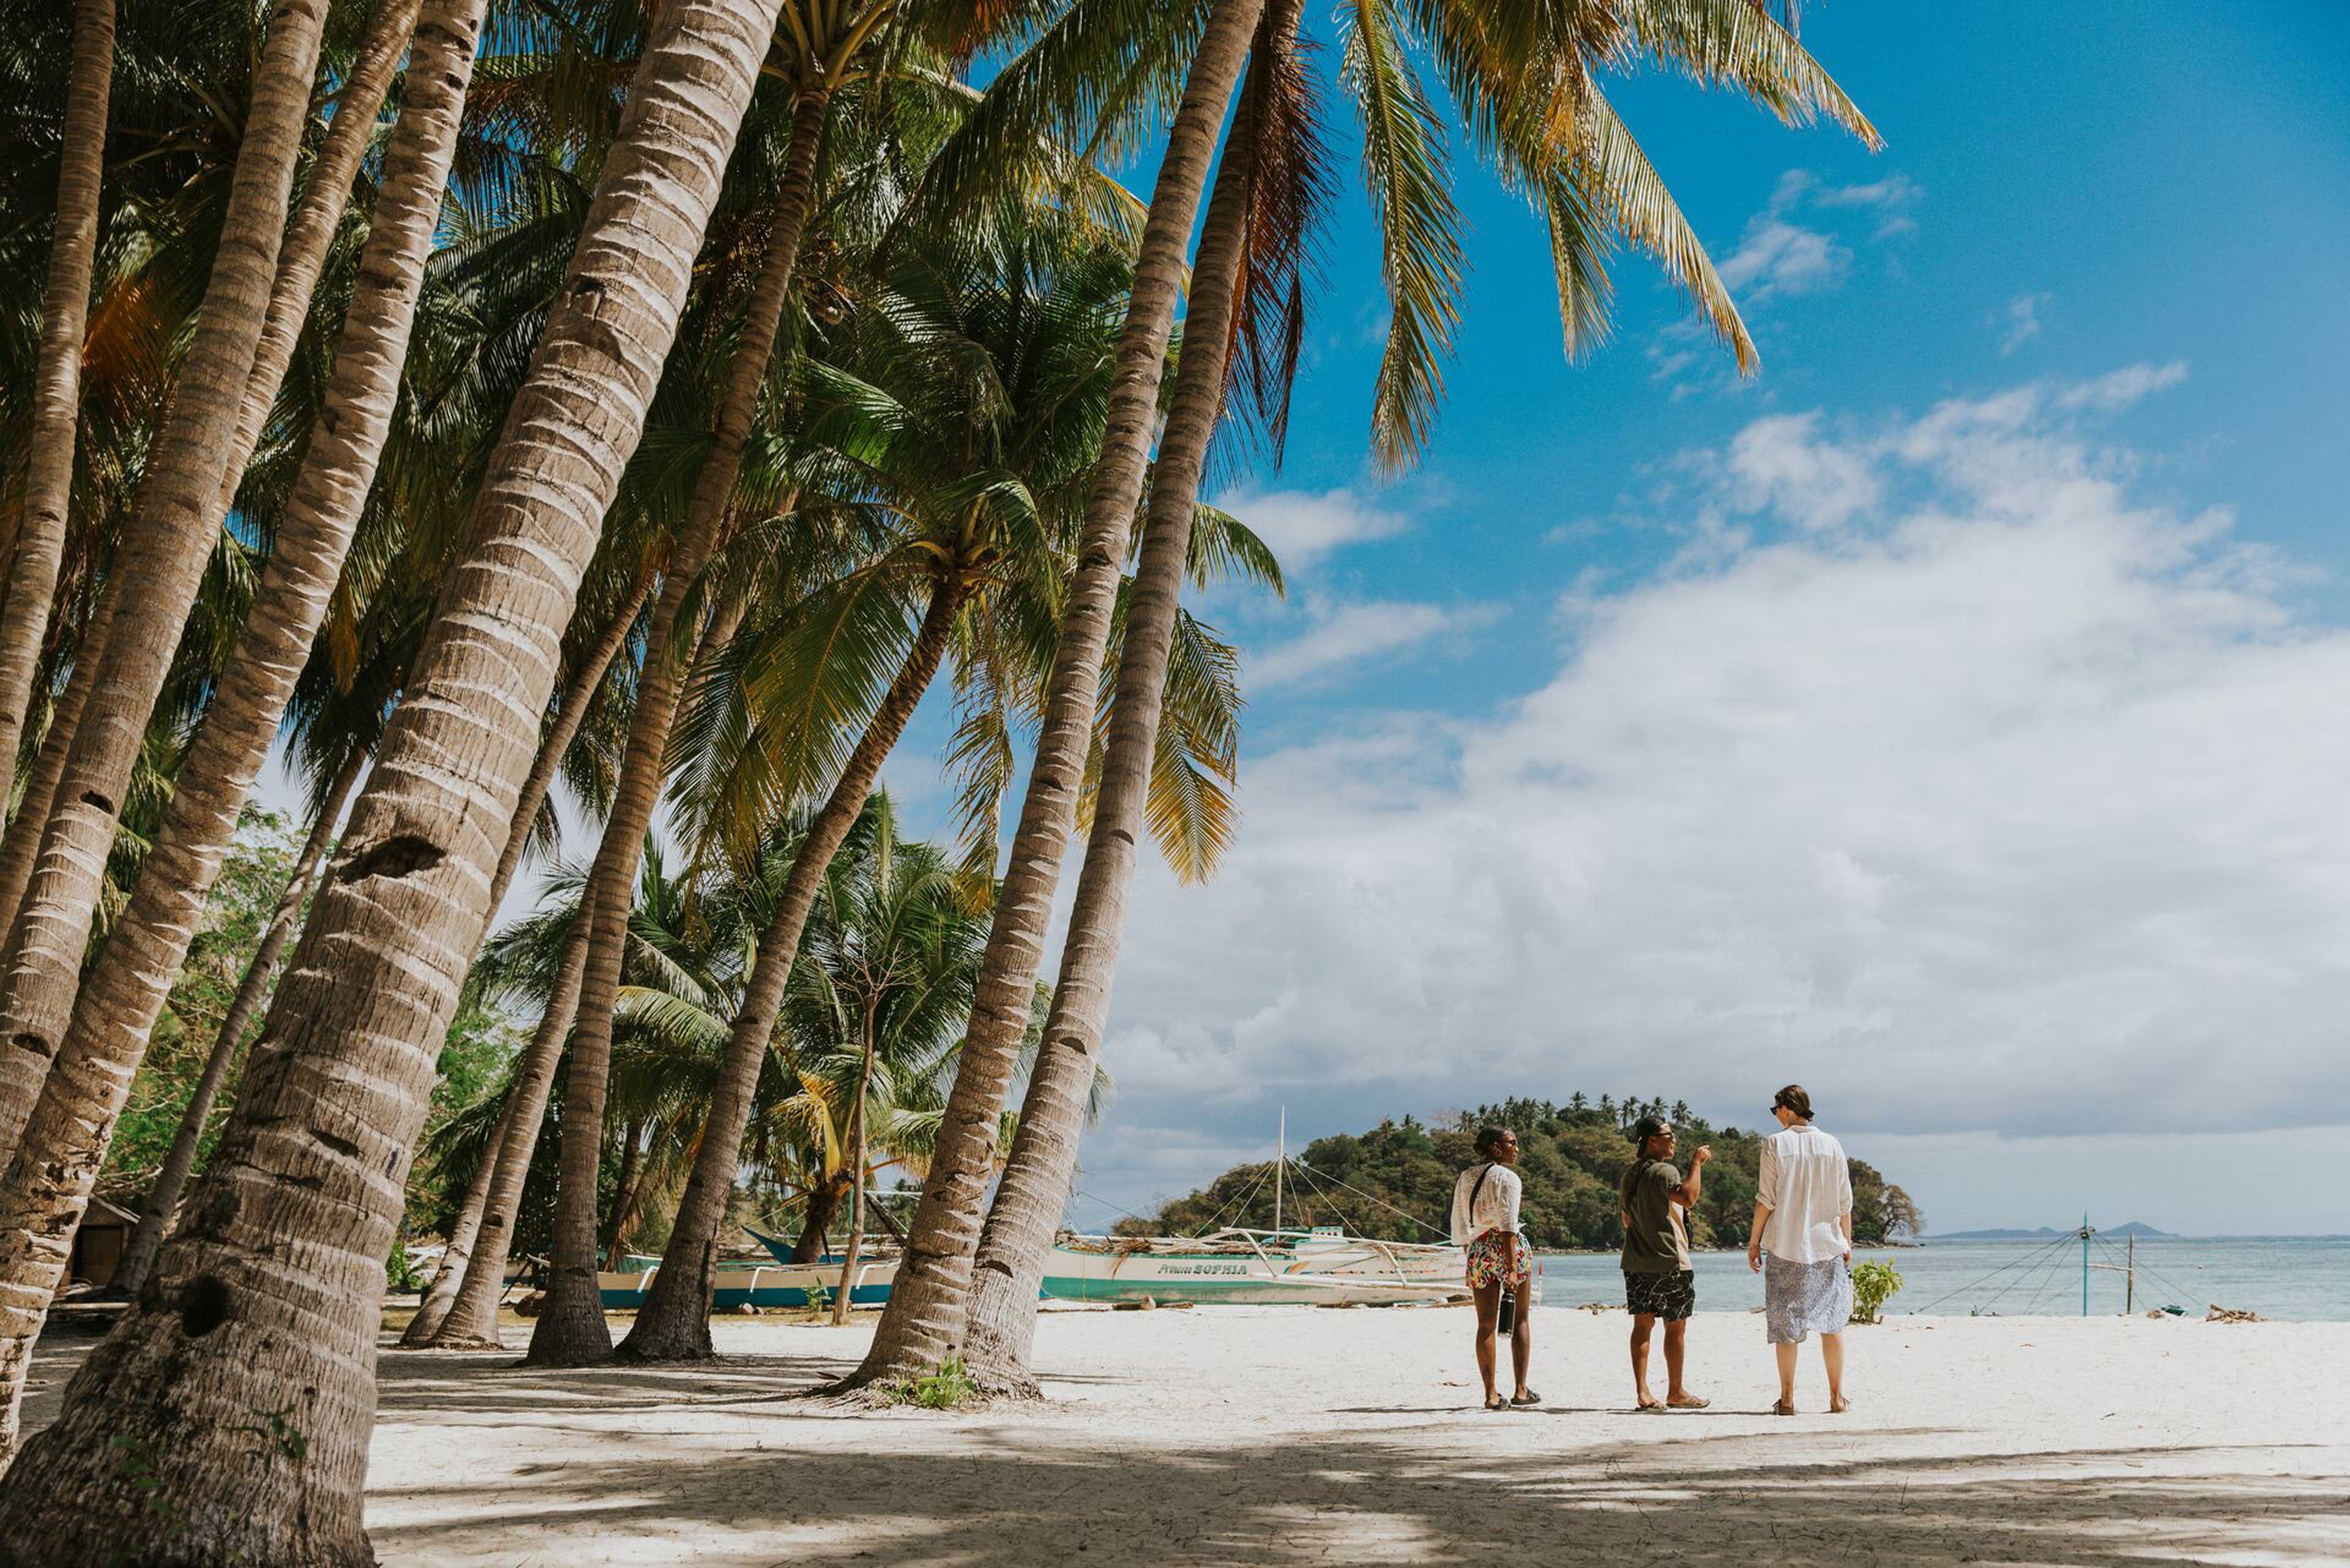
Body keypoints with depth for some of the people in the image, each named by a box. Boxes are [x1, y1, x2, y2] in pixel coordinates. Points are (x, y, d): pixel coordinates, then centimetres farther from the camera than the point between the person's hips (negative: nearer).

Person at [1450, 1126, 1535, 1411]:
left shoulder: (1465, 1178, 12)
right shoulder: (1506, 1177, -6)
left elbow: (1459, 1226, 13)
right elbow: (1508, 1224, -14)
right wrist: (1512, 1266, -17)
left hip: (1479, 1249, 5)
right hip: (1508, 1246, -4)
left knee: (1486, 1325, 5)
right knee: (1521, 1320, 9)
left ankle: (1491, 1394, 1)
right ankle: (1521, 1390, 9)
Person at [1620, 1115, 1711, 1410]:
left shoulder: (1630, 1173, 12)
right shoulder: (1664, 1172, -14)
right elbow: (1688, 1198, -33)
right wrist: (1697, 1163, -22)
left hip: (1636, 1262, 7)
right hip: (1669, 1263, -7)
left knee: (1642, 1324, 6)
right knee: (1676, 1327, 4)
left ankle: (1642, 1391, 3)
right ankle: (1676, 1392, 12)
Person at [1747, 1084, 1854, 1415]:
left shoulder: (1775, 1144, -4)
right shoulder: (1831, 1145, 4)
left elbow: (1766, 1200, -6)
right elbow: (1845, 1203, 6)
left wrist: (1754, 1241, 2)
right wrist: (1847, 1244, 15)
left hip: (1784, 1245, -2)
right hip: (1827, 1245, 2)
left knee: (1785, 1325, 4)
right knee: (1832, 1322, 10)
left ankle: (1787, 1399, 7)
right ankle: (1837, 1398, 10)